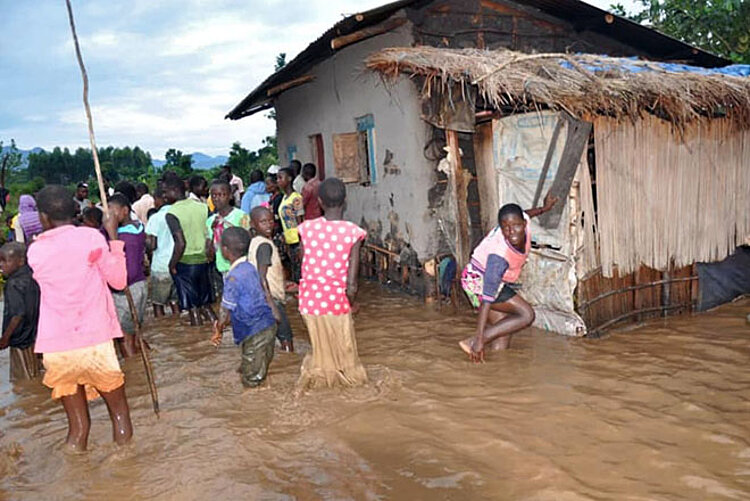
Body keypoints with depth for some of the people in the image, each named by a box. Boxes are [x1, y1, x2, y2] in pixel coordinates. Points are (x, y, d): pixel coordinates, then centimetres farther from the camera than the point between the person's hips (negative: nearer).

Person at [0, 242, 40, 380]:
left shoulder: (14, 284, -22)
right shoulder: (30, 278, 1)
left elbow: (18, 314, -24)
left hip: (20, 340, -8)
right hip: (32, 336, 8)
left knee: (22, 381, 6)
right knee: (33, 377, 20)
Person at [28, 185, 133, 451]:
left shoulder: (35, 251, 1)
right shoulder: (91, 237, -7)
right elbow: (119, 280, -1)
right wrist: (113, 236, 4)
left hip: (55, 347, 2)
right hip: (95, 341, -2)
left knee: (76, 422, 16)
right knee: (118, 410, 18)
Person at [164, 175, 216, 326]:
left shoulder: (171, 213, -14)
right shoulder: (202, 206, 2)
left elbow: (181, 243, -23)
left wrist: (172, 265, -10)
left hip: (185, 263, -5)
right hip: (203, 261, 5)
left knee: (193, 308, 5)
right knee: (205, 305, 18)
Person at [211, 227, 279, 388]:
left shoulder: (233, 278, -20)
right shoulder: (250, 267, 4)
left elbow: (226, 312, -14)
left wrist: (218, 331, 6)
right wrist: (221, 323, 15)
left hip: (254, 332, -8)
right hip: (268, 325, 8)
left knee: (250, 380, 8)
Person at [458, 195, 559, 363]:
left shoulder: (522, 220, -18)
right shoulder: (499, 257, -37)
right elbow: (487, 299, -37)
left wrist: (544, 208, 24)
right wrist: (480, 340, -37)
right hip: (479, 281, -8)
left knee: (503, 333, 5)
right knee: (526, 314, -16)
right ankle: (474, 342, -18)